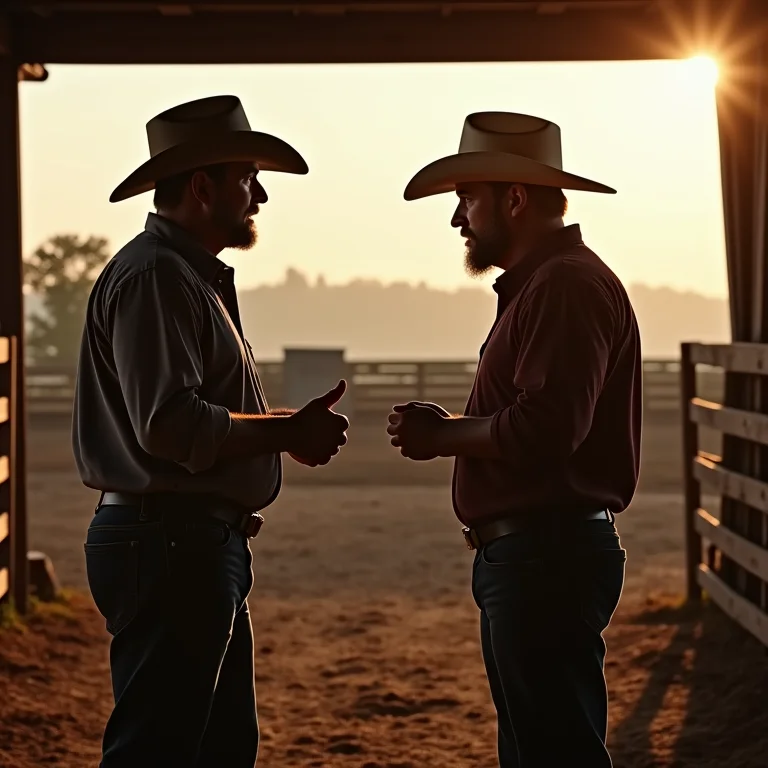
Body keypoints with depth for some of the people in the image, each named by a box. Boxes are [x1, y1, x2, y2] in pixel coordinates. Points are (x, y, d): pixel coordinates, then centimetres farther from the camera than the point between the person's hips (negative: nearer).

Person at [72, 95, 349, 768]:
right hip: (169, 543, -11)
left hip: (202, 542, 11)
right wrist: (289, 432, -15)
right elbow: (170, 426, -23)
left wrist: (291, 430, 10)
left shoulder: (196, 276, 21)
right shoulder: (154, 276, -14)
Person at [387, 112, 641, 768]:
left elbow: (543, 430, -25)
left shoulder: (568, 285, -14)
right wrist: (448, 432, 8)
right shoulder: (538, 284, 20)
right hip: (527, 558, 11)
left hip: (548, 559, -11)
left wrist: (442, 435, -11)